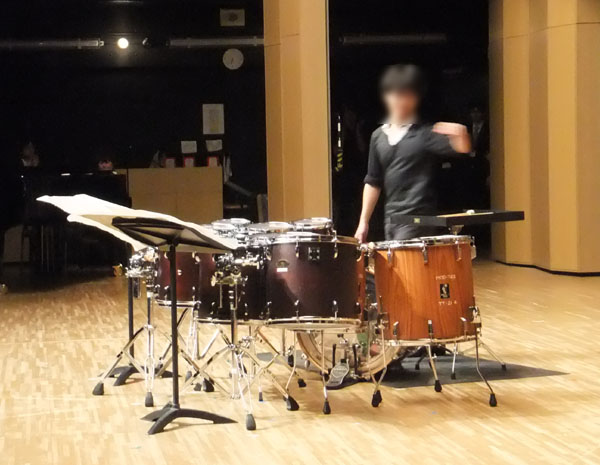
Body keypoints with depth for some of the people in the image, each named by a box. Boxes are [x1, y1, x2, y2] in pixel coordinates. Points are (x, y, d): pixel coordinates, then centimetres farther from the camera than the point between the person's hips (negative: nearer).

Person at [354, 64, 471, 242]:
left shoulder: (425, 133, -5)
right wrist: (364, 221, 12)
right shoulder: (378, 136, 12)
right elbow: (373, 181, 16)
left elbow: (462, 148, -19)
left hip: (418, 219, -6)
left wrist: (461, 136, -42)